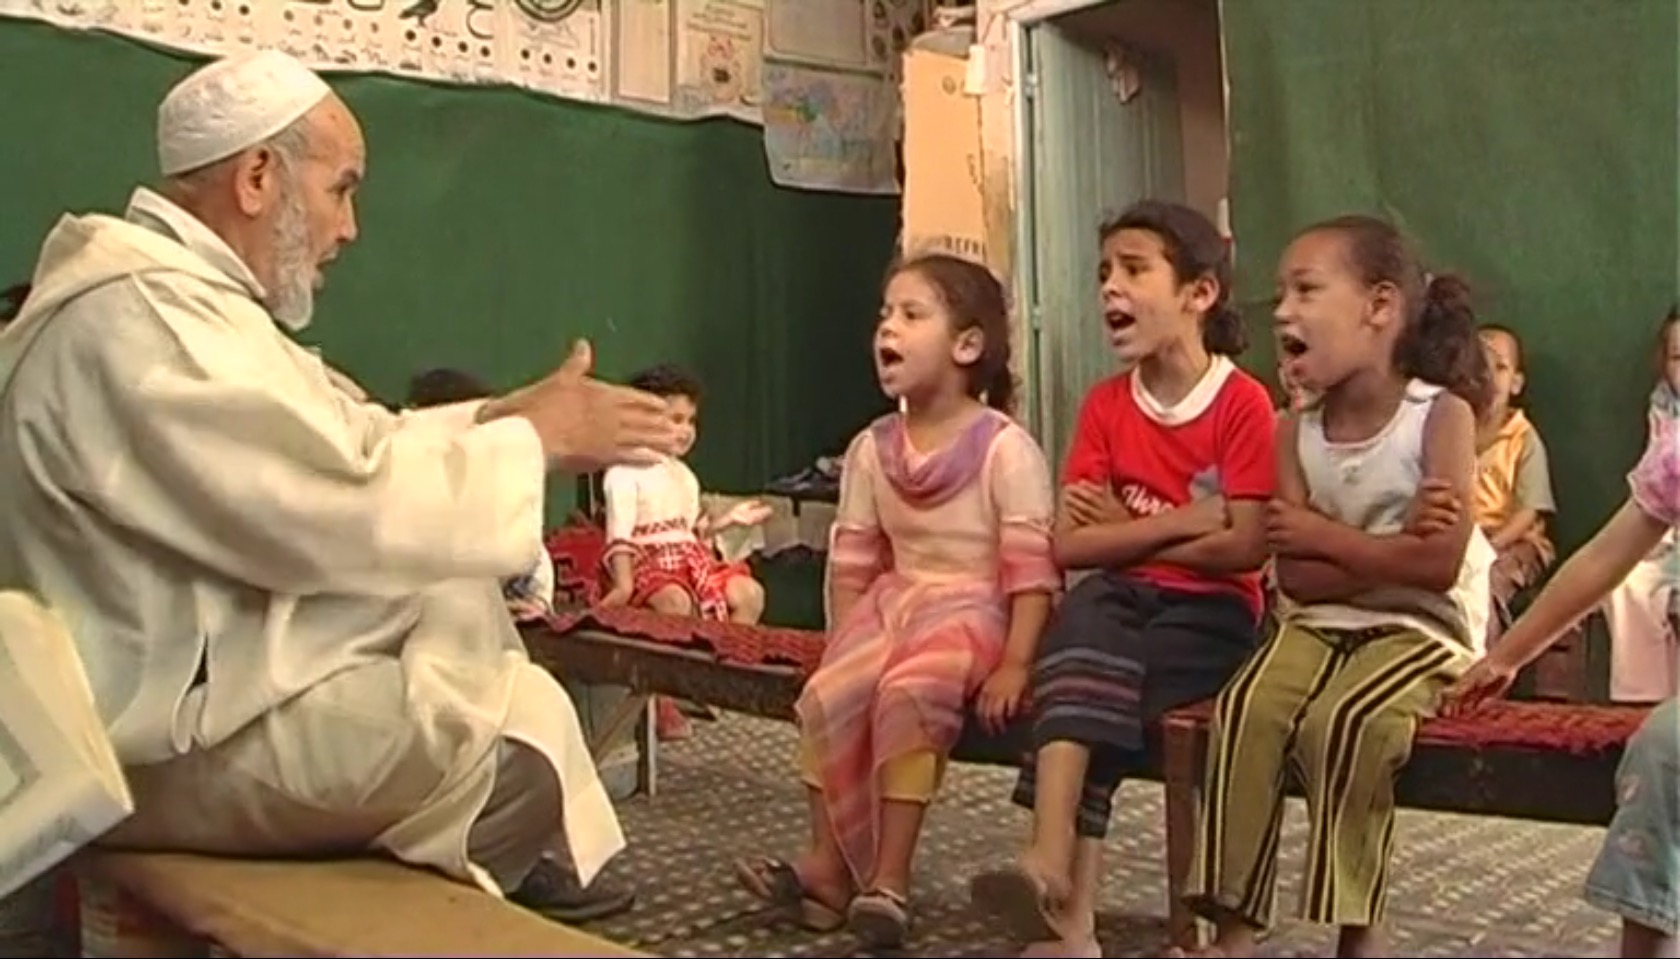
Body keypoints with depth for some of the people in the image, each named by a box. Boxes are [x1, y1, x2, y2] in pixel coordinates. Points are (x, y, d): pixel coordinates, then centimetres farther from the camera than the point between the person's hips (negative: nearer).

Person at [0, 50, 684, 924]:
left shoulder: (172, 292, 10)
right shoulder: (140, 317, -24)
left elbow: (336, 444, 12)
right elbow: (339, 509, -27)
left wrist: (499, 418, 2)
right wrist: (536, 441, -16)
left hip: (213, 670, 11)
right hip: (176, 743, -11)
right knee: (525, 719, -12)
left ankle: (521, 860, 18)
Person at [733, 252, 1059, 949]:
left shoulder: (1006, 449, -10)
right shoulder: (871, 449, 7)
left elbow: (1031, 567, -14)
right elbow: (852, 563, 9)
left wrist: (1015, 662, -21)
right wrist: (844, 647, 0)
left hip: (973, 607, -5)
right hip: (895, 600, 6)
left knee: (908, 693, -31)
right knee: (827, 696, -19)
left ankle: (889, 878, -22)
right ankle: (828, 864, -6)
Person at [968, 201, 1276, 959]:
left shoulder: (1243, 402, -7)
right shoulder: (1104, 405, 6)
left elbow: (1244, 548, -13)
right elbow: (1069, 545, -3)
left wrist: (1127, 533, -5)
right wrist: (1185, 518, -10)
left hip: (1210, 609, -3)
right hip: (1123, 598, 3)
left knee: (1095, 693, -29)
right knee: (1085, 615, -31)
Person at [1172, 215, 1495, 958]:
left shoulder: (1441, 414, -9)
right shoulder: (1296, 433, 2)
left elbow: (1440, 564, -18)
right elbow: (1297, 580, -5)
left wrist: (1325, 536, -11)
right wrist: (1394, 542, -17)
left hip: (1420, 627, -4)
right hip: (1320, 624, 4)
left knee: (1347, 718, -31)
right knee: (1246, 707, -23)